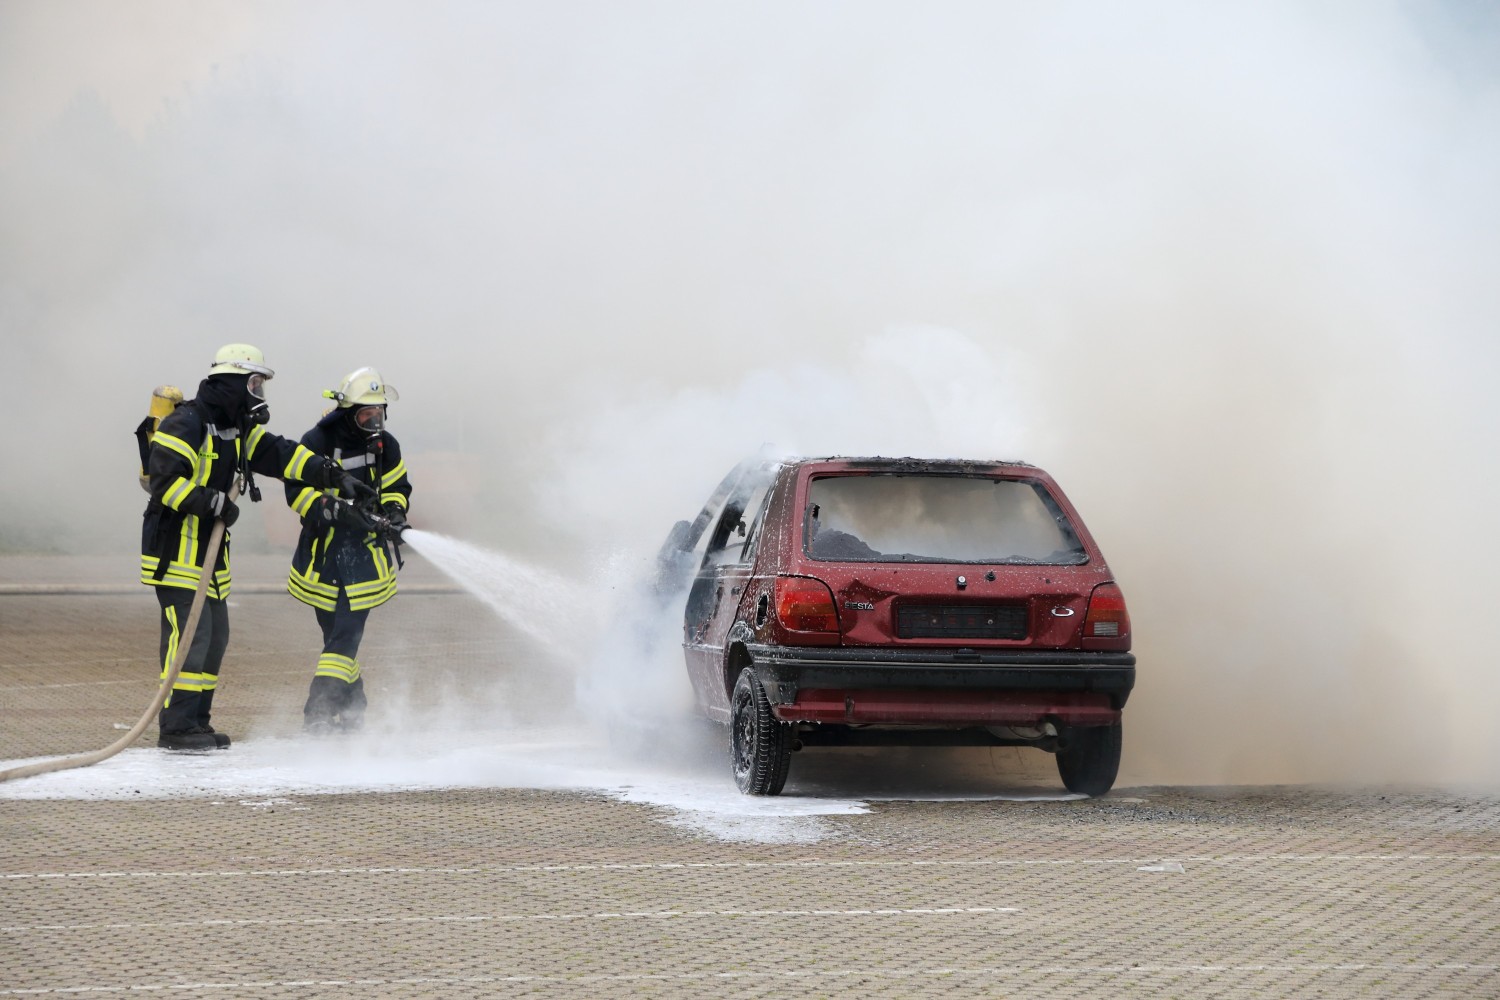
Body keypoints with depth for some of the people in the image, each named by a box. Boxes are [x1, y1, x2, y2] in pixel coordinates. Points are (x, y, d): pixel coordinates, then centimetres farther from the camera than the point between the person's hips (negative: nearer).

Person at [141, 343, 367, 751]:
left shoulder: (236, 429, 15)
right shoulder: (185, 424, -15)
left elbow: (280, 455, 16)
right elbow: (164, 481, -21)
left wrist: (333, 476, 9)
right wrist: (214, 504, -23)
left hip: (211, 548, 10)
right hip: (175, 546, -10)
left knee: (215, 636, 9)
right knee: (189, 633, -14)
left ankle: (196, 721, 15)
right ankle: (176, 727, -13)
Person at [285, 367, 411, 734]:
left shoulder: (385, 445, 5)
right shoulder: (318, 441, -8)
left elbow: (397, 487, 18)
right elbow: (298, 490, -13)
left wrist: (394, 513, -4)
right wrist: (339, 510, -26)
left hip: (365, 552, 1)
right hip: (323, 549, -1)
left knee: (347, 632, -11)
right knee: (336, 632, 7)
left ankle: (320, 710, -16)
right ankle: (352, 707, 23)